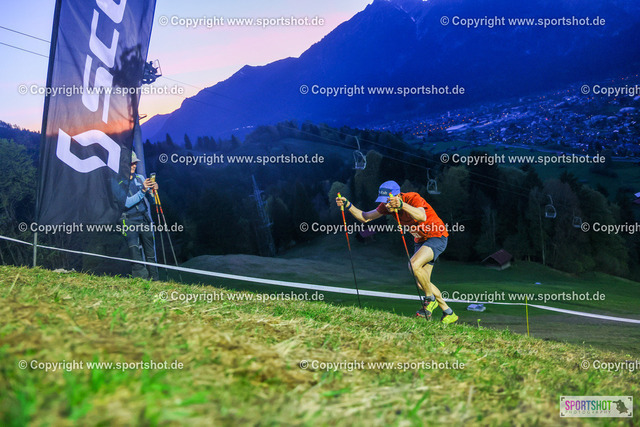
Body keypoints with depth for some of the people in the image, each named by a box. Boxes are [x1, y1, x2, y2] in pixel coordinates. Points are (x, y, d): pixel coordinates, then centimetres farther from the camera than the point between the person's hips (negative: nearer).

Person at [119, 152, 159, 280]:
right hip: (129, 221, -5)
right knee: (135, 253, -12)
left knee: (151, 254, 5)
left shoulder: (140, 178, 12)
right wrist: (142, 190, -22)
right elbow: (127, 203, -15)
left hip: (145, 220, 5)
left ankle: (154, 280, 12)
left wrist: (153, 191, -6)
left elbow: (152, 201, 15)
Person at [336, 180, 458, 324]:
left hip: (437, 237, -8)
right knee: (421, 283, 5)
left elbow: (422, 216, -49)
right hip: (421, 241, 8)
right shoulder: (387, 205, -7)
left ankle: (430, 299, -5)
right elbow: (365, 217, -1)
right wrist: (348, 205, -16)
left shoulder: (413, 198, -28)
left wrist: (402, 204, -62)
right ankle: (448, 313, 21)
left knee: (414, 265, -30)